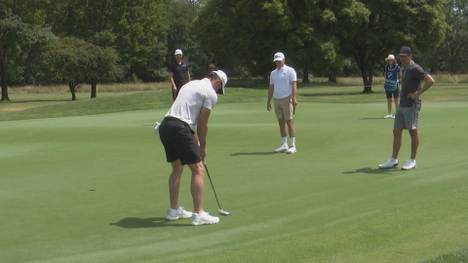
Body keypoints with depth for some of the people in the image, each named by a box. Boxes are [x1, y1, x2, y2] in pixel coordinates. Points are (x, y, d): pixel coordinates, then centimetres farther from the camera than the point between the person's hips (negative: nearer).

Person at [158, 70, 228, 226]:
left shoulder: (191, 84, 26)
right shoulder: (211, 94, 0)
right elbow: (202, 123, 1)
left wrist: (195, 138, 26)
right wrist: (203, 147, 13)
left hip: (165, 125, 9)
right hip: (180, 129, -9)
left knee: (177, 169, 22)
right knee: (198, 170, -3)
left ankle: (174, 210, 27)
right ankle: (198, 214, -6)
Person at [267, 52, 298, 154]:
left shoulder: (290, 71, -3)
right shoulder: (273, 73, 15)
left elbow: (294, 85, -10)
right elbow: (271, 88, 18)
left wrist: (293, 98, -21)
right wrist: (268, 101, 13)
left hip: (287, 99, -6)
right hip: (277, 100, 6)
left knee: (289, 122, -8)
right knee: (281, 123, 6)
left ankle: (293, 146, -5)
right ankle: (284, 145, 11)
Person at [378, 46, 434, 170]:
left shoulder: (415, 69, -12)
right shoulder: (404, 69, 15)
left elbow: (430, 81, -22)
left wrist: (417, 93, -19)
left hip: (412, 105, -9)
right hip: (402, 105, 9)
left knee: (413, 131, -2)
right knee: (396, 131, 7)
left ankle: (412, 160, 6)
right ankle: (393, 160, 10)